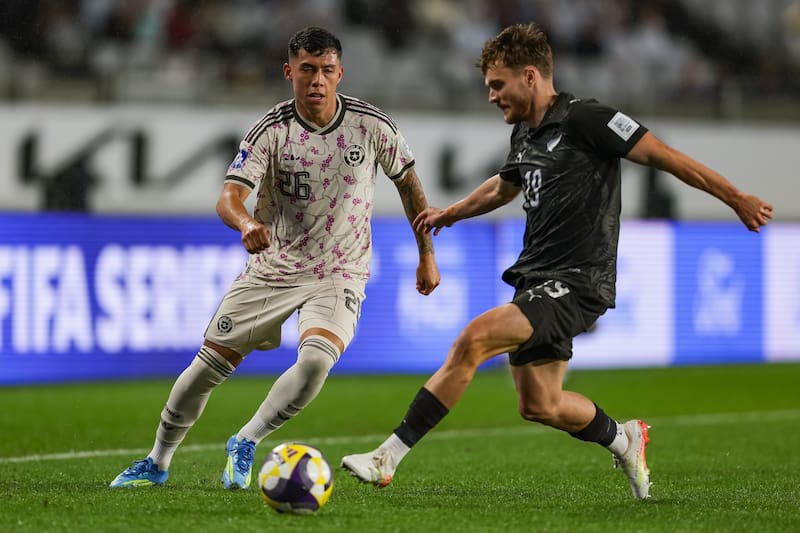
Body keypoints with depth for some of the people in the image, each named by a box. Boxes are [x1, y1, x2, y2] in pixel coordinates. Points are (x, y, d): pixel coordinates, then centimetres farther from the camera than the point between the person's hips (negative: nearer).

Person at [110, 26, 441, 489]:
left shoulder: (372, 126, -8)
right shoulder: (271, 130, -12)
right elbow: (230, 195, -22)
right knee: (209, 364, 0)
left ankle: (245, 445, -8)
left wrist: (427, 254, 12)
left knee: (317, 358, -29)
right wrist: (246, 222, -45)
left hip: (339, 275, -1)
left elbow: (408, 182, 9)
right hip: (272, 270, 1)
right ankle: (157, 464, 22)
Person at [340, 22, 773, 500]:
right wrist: (451, 213, 38)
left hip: (577, 283, -9)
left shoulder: (585, 119, -12)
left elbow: (663, 155, -11)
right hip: (537, 281, 9)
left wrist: (737, 199, -12)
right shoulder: (525, 132, 14)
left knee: (474, 339, -24)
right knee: (540, 406, 12)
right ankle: (624, 439, 38)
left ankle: (388, 458, -24)